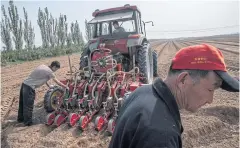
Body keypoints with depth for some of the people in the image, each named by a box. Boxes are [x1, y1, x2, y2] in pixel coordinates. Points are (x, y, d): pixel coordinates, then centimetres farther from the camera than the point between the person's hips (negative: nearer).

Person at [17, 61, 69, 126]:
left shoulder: (43, 66, 12)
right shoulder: (49, 71, -12)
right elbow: (57, 82, -3)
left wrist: (48, 85, 28)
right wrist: (66, 87, 10)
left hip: (24, 83, 9)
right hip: (29, 87, -9)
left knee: (22, 103, 22)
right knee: (28, 105, 4)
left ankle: (20, 118, 38)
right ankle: (28, 122, 17)